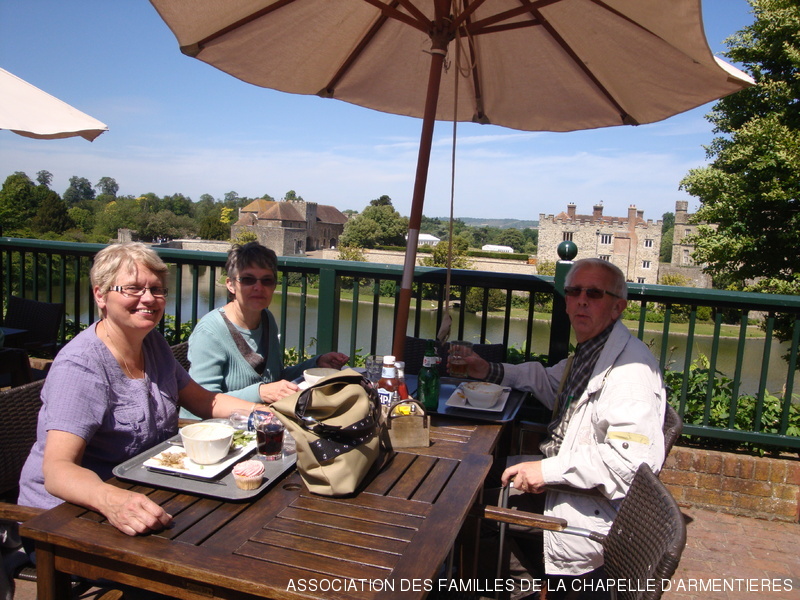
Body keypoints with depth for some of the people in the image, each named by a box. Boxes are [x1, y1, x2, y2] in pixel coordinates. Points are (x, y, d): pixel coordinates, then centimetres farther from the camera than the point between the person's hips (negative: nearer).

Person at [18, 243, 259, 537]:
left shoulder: (154, 343, 3)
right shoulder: (80, 366, -20)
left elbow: (205, 401, 12)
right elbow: (57, 470, -28)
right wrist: (111, 500, -48)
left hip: (143, 496, 8)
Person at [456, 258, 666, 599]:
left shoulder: (631, 364, -22)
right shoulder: (588, 352, 10)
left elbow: (637, 455, -31)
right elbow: (550, 381, 29)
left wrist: (549, 470, -30)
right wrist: (490, 372, 15)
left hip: (595, 512, -9)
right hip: (564, 483, 9)